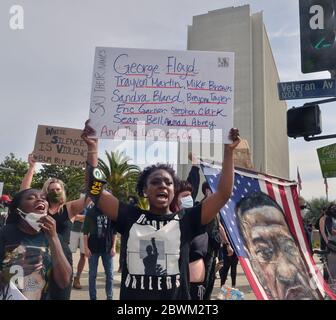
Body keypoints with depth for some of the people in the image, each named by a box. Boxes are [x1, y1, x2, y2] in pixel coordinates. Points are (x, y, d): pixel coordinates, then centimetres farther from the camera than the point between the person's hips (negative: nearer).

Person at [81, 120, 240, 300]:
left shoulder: (186, 220, -3)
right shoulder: (130, 217, -1)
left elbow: (223, 194, -7)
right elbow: (95, 190, -4)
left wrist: (228, 151, -12)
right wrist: (92, 147, -9)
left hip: (177, 296, 0)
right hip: (132, 296, 1)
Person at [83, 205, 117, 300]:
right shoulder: (91, 212, -3)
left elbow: (114, 231, 4)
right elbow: (85, 231, -3)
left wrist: (113, 247, -2)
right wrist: (86, 247, -8)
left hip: (107, 248, 1)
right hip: (93, 248, -1)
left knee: (109, 274, 7)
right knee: (92, 274, 8)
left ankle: (109, 297, 20)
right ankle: (93, 297, 21)